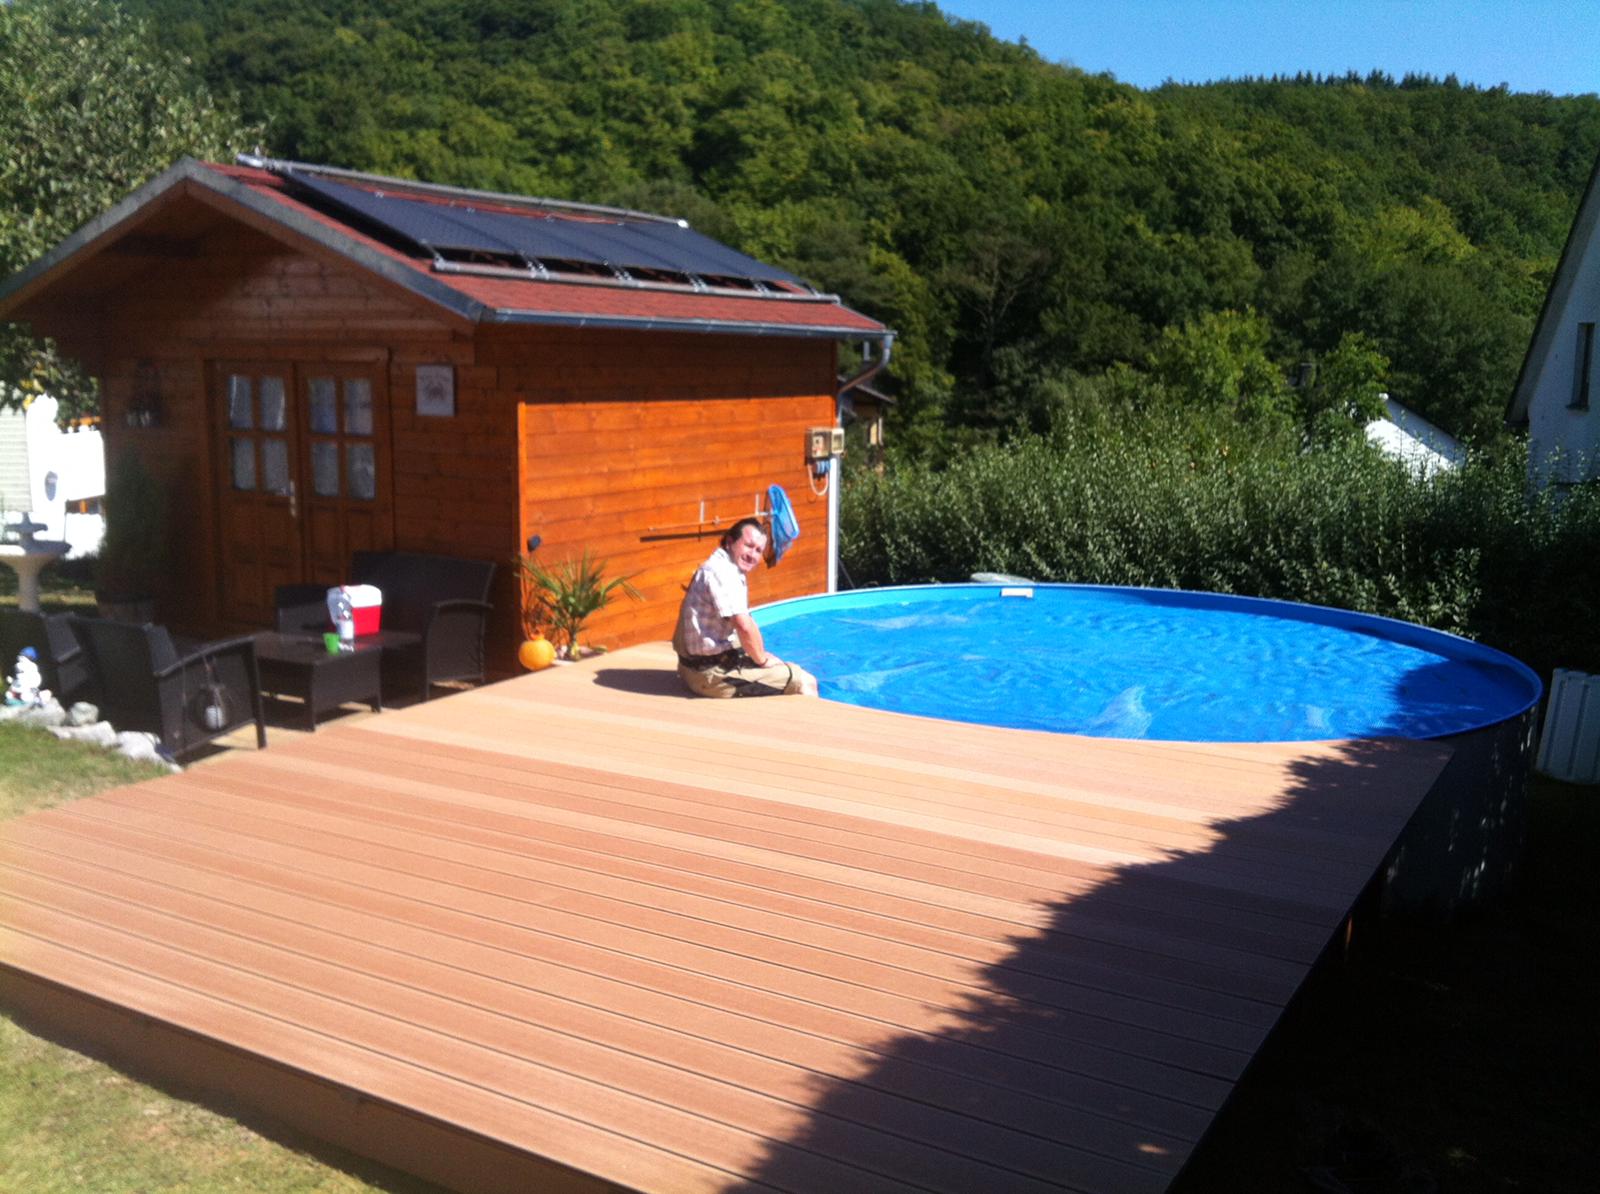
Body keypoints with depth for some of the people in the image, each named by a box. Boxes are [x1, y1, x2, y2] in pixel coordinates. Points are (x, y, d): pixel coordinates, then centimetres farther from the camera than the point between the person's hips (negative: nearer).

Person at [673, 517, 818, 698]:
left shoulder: (731, 570, 14)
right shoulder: (721, 571, -20)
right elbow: (744, 626, -28)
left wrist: (760, 656, 8)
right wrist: (762, 659, -13)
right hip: (713, 674, -11)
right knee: (806, 682, -9)